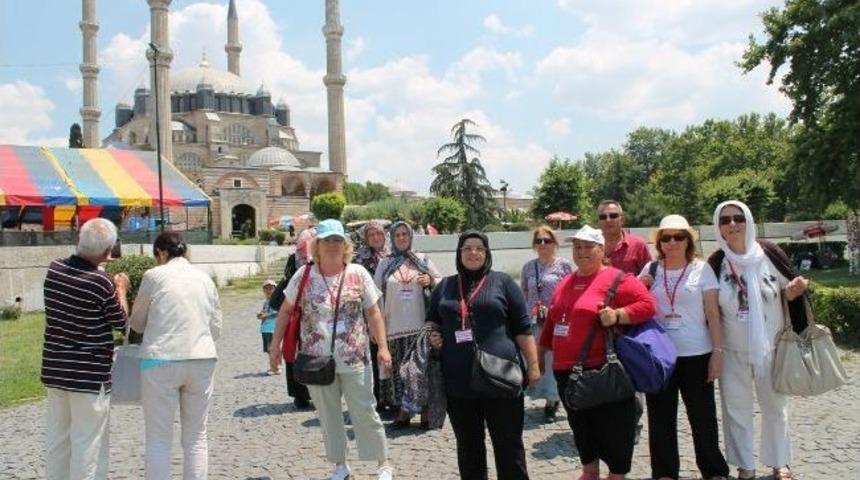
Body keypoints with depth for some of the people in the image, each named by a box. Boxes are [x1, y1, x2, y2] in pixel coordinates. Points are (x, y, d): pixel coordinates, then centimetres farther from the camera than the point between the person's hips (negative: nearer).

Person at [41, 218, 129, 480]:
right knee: (89, 443, 3)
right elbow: (120, 322, -6)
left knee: (56, 437, 18)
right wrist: (121, 289, 8)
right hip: (89, 375, -7)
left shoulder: (54, 269, -1)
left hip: (54, 369, 7)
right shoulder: (102, 283, -20)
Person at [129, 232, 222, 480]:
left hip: (161, 361, -3)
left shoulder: (154, 276, -1)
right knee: (196, 437, 12)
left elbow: (137, 322, 9)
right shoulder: (205, 279, 9)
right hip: (202, 360, 3)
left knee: (158, 439, 6)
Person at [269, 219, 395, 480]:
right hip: (316, 359, 2)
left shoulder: (358, 274, -2)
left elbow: (373, 313, 0)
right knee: (328, 414, 12)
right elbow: (286, 311, 8)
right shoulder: (304, 275, 0)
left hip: (354, 358, -2)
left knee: (365, 412, 4)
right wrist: (275, 344, 5)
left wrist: (382, 346, -7)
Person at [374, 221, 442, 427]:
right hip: (395, 326, 0)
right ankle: (404, 409, 13)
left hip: (420, 325, 0)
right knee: (399, 369, 2)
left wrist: (430, 281, -10)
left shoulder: (422, 259, 8)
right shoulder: (385, 263, 7)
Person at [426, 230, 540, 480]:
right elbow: (432, 321, 26)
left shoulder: (503, 282, 3)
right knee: (468, 446, 14)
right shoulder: (445, 286, 12)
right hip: (458, 380, 3)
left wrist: (533, 365, -2)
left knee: (509, 444, 5)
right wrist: (432, 336, 4)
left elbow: (522, 327, 2)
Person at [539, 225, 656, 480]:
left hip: (603, 372, -7)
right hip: (566, 371, 7)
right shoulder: (565, 284, 15)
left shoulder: (617, 279, -7)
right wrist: (540, 353, 25)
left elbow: (647, 305, -13)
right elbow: (552, 323, 23)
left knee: (613, 427, 3)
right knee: (581, 427, 18)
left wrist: (617, 315, -25)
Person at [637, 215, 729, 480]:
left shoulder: (702, 268, -1)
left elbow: (712, 313, -2)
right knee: (661, 417, 9)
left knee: (702, 415, 7)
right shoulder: (651, 269, 5)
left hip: (696, 354, -2)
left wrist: (717, 352, -8)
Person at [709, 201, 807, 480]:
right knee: (736, 408, 8)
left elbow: (790, 290, 2)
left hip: (771, 347, 0)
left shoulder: (769, 253, -10)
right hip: (733, 351, 1)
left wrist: (794, 291, -21)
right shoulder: (715, 263, -7)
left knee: (774, 406, 14)